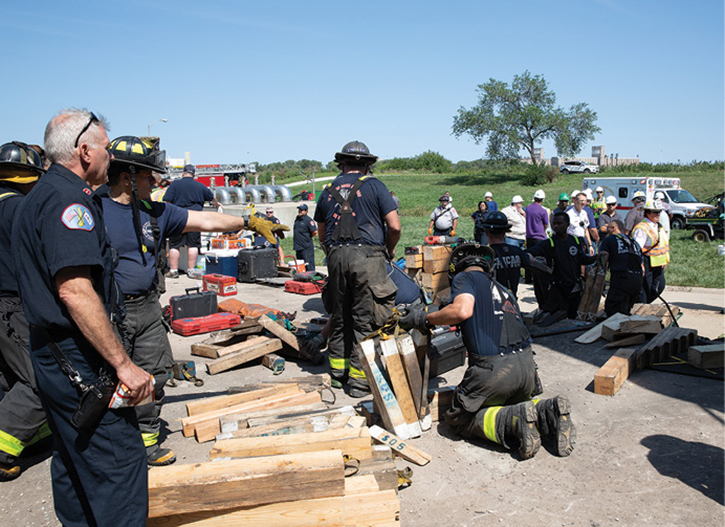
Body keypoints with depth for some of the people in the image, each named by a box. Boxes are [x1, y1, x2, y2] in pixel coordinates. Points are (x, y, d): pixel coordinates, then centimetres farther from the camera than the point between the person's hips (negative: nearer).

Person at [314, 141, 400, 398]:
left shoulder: (328, 191, 15)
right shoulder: (374, 186, 3)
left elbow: (322, 235, 19)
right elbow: (395, 226, -3)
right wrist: (389, 250, 13)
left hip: (335, 255, 4)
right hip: (367, 256, -4)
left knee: (339, 317, 15)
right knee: (365, 319, 1)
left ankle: (338, 372, 25)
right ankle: (359, 379, 3)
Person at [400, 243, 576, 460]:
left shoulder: (465, 277, 6)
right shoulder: (503, 290, 27)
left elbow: (463, 310, -15)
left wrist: (424, 319, -3)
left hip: (493, 368, -7)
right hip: (527, 365, 7)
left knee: (458, 418, 13)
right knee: (512, 404, 34)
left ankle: (515, 421, -11)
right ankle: (548, 412, 3)